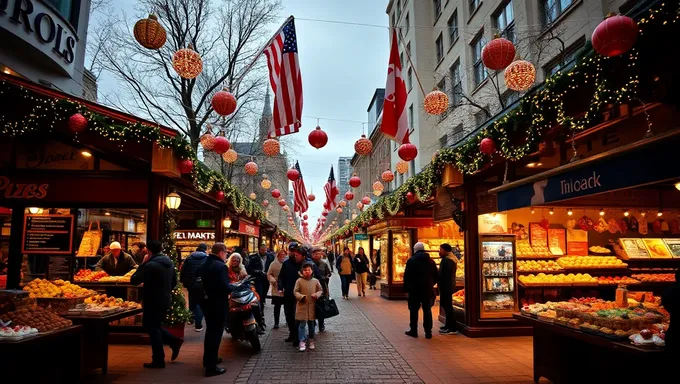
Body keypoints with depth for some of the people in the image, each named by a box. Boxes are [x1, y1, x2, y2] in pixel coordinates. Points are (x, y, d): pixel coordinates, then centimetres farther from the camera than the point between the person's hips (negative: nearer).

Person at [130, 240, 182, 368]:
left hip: (153, 302, -8)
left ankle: (158, 360, 11)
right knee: (155, 326, 23)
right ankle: (174, 341, 16)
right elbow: (174, 282, 16)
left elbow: (134, 280, -19)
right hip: (164, 300, 8)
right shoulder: (169, 262, 6)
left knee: (152, 328, 4)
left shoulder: (151, 265, -21)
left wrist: (142, 264, -12)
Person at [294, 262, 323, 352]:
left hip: (312, 306, 3)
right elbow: (295, 291, -5)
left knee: (311, 324, 14)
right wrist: (301, 297, -21)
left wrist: (317, 294, -12)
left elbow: (320, 290, 8)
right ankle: (302, 342, 5)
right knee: (302, 324, -1)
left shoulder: (315, 281, 1)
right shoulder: (299, 281, -6)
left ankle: (311, 340, 28)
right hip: (302, 306, -2)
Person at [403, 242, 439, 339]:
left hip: (415, 290, -3)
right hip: (428, 290, 3)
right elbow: (436, 276, 10)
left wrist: (406, 289, -2)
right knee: (427, 311, 9)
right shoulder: (431, 261, 5)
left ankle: (413, 331, 13)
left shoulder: (411, 260, -7)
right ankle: (428, 332, 9)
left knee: (414, 310, 9)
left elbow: (407, 276, -9)